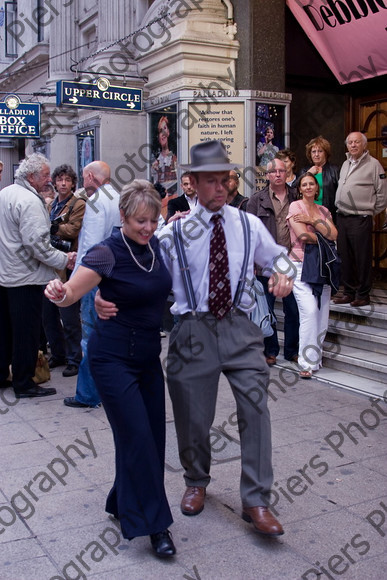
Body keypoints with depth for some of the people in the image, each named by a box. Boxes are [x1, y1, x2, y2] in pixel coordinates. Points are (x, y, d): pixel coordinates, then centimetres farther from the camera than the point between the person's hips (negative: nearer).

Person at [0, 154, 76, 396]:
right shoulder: (30, 201, -19)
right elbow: (37, 243, -24)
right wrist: (64, 260, -15)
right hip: (25, 277, -9)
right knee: (26, 331, 1)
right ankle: (24, 384, 9)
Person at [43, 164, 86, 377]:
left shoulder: (78, 205, -3)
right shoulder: (51, 205, 19)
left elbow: (74, 229, -17)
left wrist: (52, 227, -19)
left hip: (66, 266, -7)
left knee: (69, 318, -3)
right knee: (49, 316, 13)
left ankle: (74, 360, 9)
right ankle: (58, 354, 27)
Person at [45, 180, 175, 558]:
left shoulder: (156, 245, 3)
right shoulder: (108, 254, -17)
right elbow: (72, 292, -23)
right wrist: (58, 293, -47)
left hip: (148, 355, 7)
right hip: (113, 358, -7)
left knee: (154, 434, 10)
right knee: (137, 437, -6)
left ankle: (123, 504, 31)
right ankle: (154, 525, 7)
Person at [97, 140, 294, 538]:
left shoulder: (248, 225, 6)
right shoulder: (175, 233, -1)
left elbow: (276, 256, 21)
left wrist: (282, 273, -3)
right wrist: (105, 296, -20)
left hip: (239, 327, 1)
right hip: (194, 329, -1)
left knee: (255, 406, -8)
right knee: (193, 416, 10)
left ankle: (256, 502, 6)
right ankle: (196, 483, 39)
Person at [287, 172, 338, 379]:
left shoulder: (323, 210, 16)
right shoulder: (295, 206, 1)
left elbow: (333, 234, 0)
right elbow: (303, 235, -12)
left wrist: (312, 220, -9)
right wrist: (323, 238, 3)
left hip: (321, 265, 5)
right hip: (301, 264, -5)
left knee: (322, 313, 2)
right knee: (310, 310, -15)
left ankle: (316, 357, 16)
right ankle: (307, 363, -9)